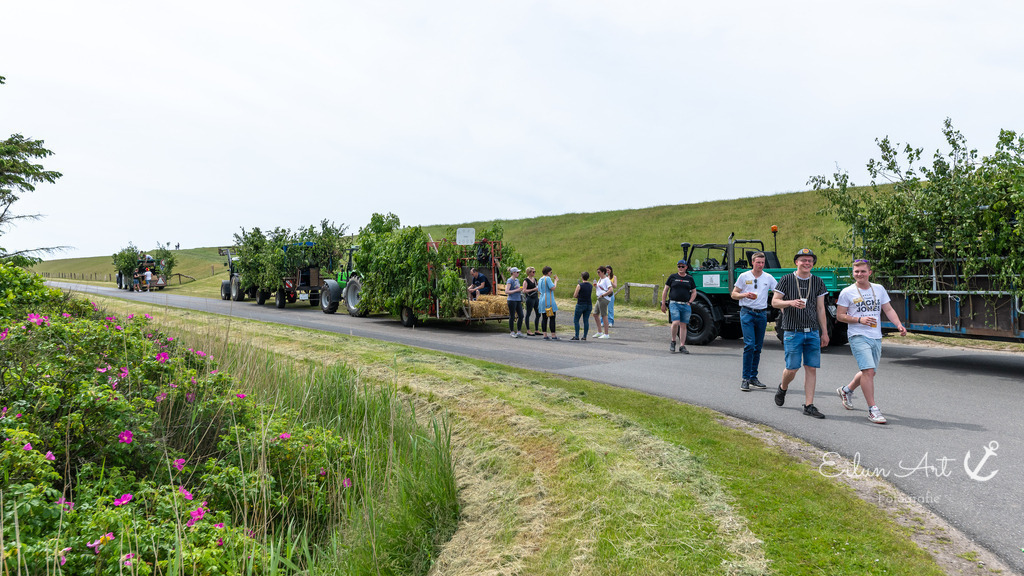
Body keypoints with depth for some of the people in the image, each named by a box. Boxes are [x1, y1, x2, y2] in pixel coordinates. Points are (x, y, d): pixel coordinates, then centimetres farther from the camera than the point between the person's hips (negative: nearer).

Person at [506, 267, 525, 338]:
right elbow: (506, 291, -18)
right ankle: (512, 332, 10)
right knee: (512, 316, 0)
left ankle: (519, 331, 15)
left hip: (518, 300, 8)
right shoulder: (510, 280, -10)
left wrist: (520, 289, 10)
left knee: (521, 316, 5)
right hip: (512, 300, -8)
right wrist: (516, 290, -17)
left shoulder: (517, 280, 14)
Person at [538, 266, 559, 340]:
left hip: (542, 300, 9)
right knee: (552, 318, -5)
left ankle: (545, 335, 5)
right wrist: (555, 280, -1)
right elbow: (553, 288, -17)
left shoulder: (540, 279, 16)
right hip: (549, 301, -9)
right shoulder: (547, 278, -10)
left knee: (544, 318, 6)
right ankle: (553, 336, -5)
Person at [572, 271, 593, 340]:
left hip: (580, 304, -5)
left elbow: (575, 296, -9)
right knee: (586, 320, 7)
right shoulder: (591, 286, 5)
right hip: (589, 305, 5)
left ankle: (577, 336, -1)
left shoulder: (580, 285, -12)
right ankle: (584, 336, 5)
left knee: (576, 320, 5)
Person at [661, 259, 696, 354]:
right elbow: (665, 290, 9)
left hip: (685, 305, 2)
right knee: (675, 323, -17)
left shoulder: (689, 278, 12)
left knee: (683, 325, 2)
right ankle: (673, 342, 5)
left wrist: (690, 302, 1)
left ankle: (682, 346, 7)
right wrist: (663, 304, 3)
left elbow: (694, 292, 16)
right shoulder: (672, 277, 6)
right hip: (674, 303, -2)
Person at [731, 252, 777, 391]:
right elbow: (734, 294, 6)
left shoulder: (768, 278, 8)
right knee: (749, 345, -15)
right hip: (747, 313, -3)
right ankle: (745, 378, -10)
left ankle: (753, 377, 17)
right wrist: (746, 295, -14)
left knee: (758, 347, 8)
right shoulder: (744, 276, 3)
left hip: (762, 314, 3)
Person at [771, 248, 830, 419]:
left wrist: (824, 332, 9)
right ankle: (782, 388, 29)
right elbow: (774, 302, -1)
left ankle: (809, 405, 6)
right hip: (792, 331, -3)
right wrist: (791, 303, -20)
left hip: (813, 332, 3)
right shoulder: (787, 280, 0)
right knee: (792, 368, -3)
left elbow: (820, 309, 12)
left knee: (811, 368, 0)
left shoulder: (818, 282, 10)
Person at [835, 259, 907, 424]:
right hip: (858, 337, -5)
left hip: (876, 338, 5)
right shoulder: (847, 292, -3)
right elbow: (839, 316, -2)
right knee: (868, 371, -17)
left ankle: (846, 390, 38)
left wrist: (899, 325, -7)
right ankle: (872, 409, -11)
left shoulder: (879, 289, 10)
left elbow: (888, 310, 10)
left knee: (869, 372, 13)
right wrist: (860, 320, -16)